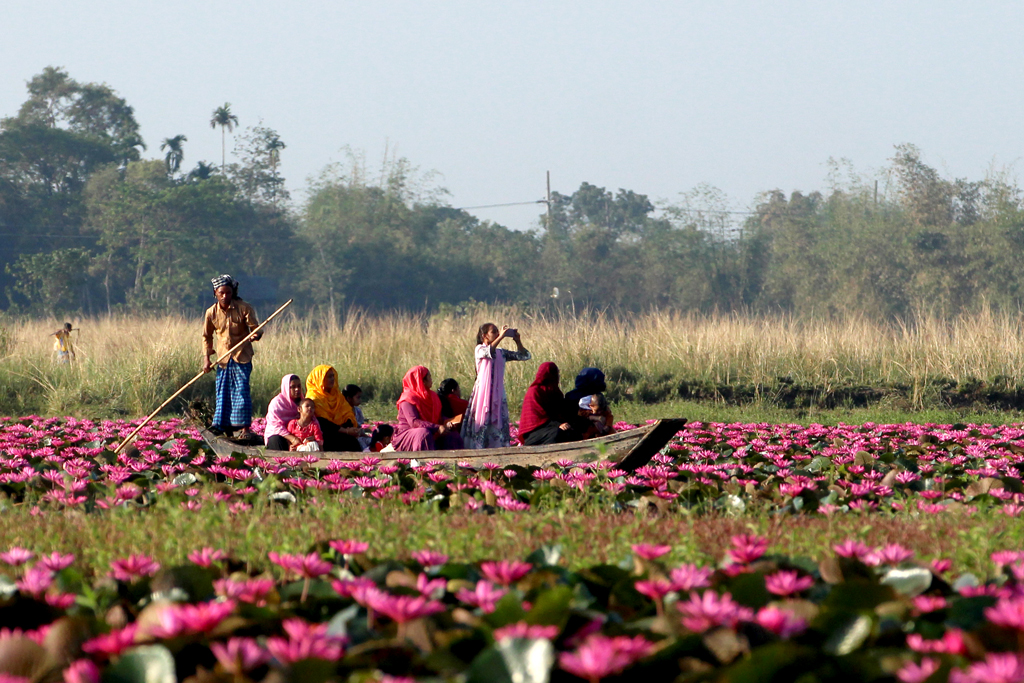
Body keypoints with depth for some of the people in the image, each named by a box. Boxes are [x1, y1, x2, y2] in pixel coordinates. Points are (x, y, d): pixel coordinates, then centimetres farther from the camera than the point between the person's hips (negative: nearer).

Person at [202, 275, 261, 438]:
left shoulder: (243, 308, -9)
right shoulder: (211, 313, -1)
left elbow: (255, 328, -7)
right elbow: (207, 336, 11)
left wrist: (255, 335, -31)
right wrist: (206, 358, 3)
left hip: (242, 357, -3)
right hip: (223, 358, 3)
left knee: (242, 391, -10)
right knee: (222, 393, 6)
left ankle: (244, 428, -7)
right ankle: (221, 425, 16)